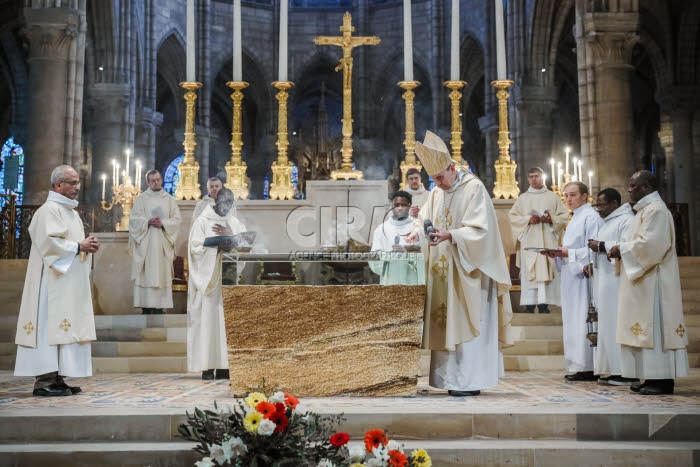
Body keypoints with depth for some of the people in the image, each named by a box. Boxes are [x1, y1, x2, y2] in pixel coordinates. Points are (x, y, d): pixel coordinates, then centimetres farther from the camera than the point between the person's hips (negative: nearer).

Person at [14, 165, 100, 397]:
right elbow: (49, 242, -21)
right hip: (54, 281, -10)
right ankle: (44, 380, -7)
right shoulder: (49, 210, -10)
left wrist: (87, 245, 5)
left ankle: (56, 378, 11)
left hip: (71, 282, 10)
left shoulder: (71, 211, 20)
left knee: (62, 328, 8)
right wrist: (79, 246, -15)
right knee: (50, 326, -9)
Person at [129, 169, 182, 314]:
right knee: (146, 272, -4)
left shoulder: (169, 199, 10)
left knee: (162, 273, -2)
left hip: (163, 243, 1)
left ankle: (159, 306, -1)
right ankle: (146, 305, -2)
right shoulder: (141, 198, 6)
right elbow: (134, 218, -1)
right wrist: (148, 221, -15)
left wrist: (163, 223, -11)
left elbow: (176, 219, 5)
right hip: (145, 242, -1)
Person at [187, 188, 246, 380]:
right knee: (208, 318, -7)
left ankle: (224, 365, 2)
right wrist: (218, 247, -18)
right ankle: (208, 366, -5)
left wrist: (230, 236, -6)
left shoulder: (236, 224, 15)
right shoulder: (202, 221, 2)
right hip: (208, 277, -4)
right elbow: (195, 248, -7)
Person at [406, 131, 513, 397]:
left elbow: (479, 229, -18)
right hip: (444, 272, 7)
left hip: (469, 271, -7)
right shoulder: (436, 193, 13)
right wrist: (417, 232, -9)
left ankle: (470, 381, -2)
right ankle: (453, 378, 13)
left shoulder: (474, 188, -10)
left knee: (467, 323, -7)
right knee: (445, 323, 6)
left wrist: (450, 235, -30)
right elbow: (425, 219, 13)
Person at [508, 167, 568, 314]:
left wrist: (551, 219, -10)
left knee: (546, 268, -6)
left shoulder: (553, 197, 12)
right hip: (529, 240, 0)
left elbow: (564, 215, 8)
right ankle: (529, 303, -6)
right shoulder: (522, 198, 13)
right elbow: (513, 216, 5)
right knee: (528, 270, -6)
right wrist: (528, 220, -10)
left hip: (547, 240, 0)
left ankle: (543, 303, -6)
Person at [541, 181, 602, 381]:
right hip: (571, 276, 10)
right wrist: (558, 253, 8)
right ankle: (577, 366, 13)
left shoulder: (590, 217, -8)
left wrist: (568, 253, -19)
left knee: (582, 320, -10)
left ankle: (587, 368, -6)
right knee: (572, 320, 9)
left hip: (583, 275, -10)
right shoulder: (576, 218, 22)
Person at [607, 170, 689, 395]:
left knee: (655, 326, -8)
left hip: (653, 281, -10)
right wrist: (621, 249, 7)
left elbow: (651, 244, -22)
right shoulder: (646, 209, 19)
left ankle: (663, 379, -5)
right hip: (644, 278, 10)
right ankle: (653, 378, 11)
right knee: (648, 327, 9)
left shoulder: (656, 210, -13)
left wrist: (623, 249, -12)